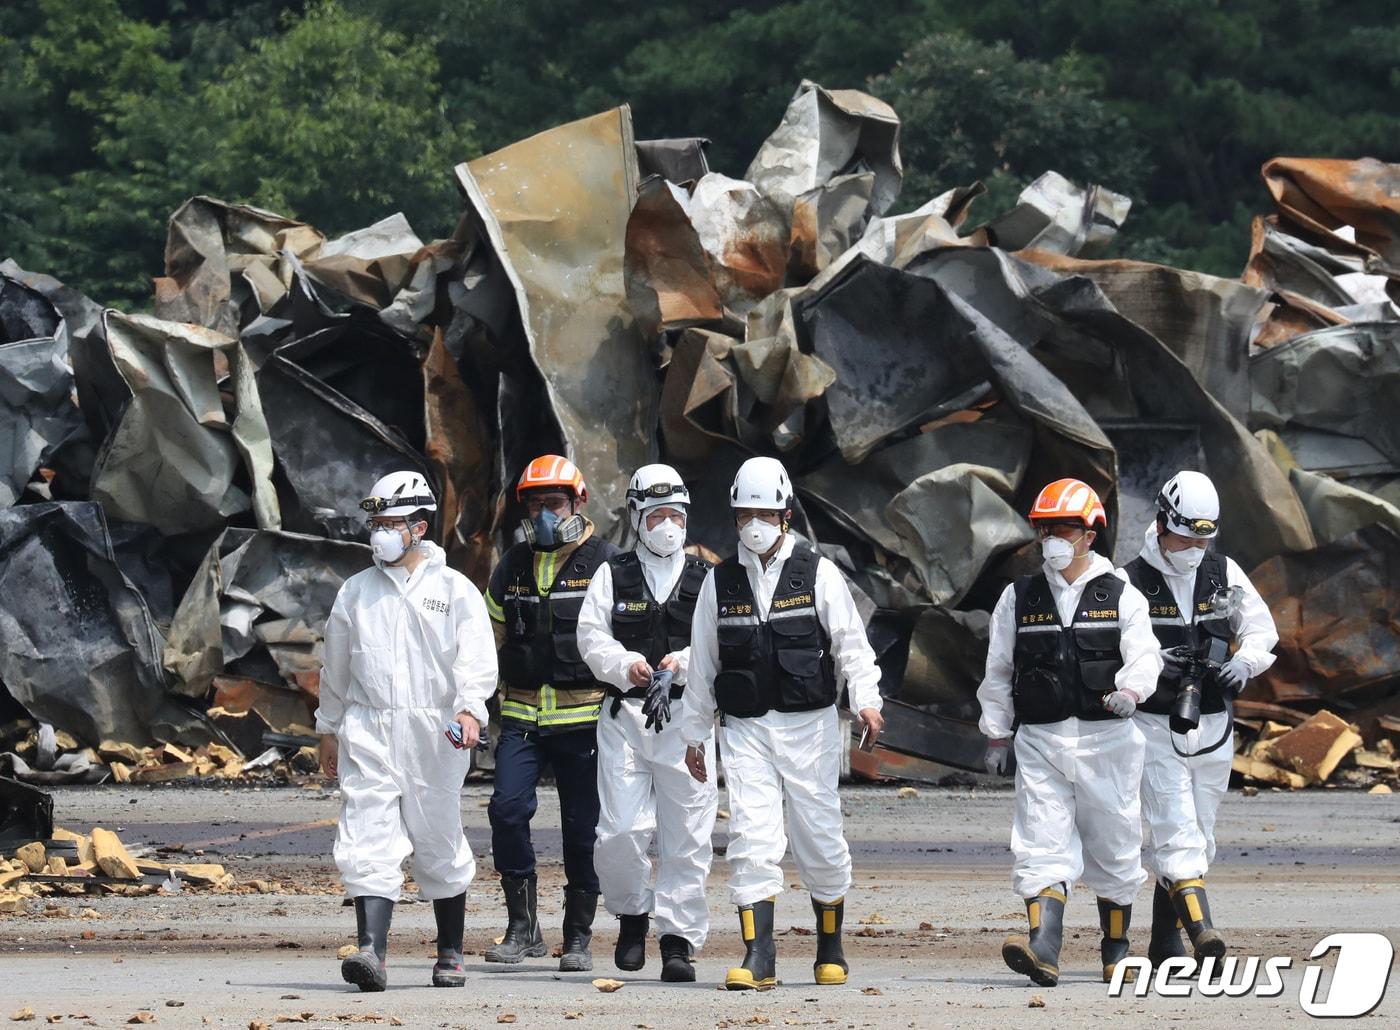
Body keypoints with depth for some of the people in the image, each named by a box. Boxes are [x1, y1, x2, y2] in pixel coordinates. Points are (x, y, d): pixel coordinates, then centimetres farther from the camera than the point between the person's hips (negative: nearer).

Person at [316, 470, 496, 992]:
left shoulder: (455, 590, 4)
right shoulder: (356, 592, 13)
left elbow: (477, 658, -7)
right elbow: (336, 669, 22)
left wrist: (470, 709, -24)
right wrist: (329, 730, 23)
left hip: (433, 732, -2)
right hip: (368, 732, 2)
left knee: (440, 847, 7)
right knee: (368, 845, -13)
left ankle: (450, 954, 21)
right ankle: (371, 952, -23)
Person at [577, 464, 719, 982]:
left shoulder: (705, 578, 10)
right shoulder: (612, 575, 10)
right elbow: (592, 637, 1)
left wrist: (686, 662, -18)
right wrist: (625, 664, -18)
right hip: (625, 715, 0)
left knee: (686, 835, -2)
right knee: (620, 830, -6)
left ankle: (679, 939, 4)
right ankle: (632, 914, 20)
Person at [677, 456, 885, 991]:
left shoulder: (818, 575, 1)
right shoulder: (720, 582, 8)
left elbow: (852, 645, -1)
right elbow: (703, 662, 15)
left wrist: (865, 700, -17)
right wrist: (694, 733, 16)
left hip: (810, 726, -1)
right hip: (745, 730, 1)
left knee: (820, 841, 3)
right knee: (752, 841, -10)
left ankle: (830, 949, 22)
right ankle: (758, 958, -11)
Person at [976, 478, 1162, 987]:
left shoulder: (1121, 597, 2)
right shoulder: (1019, 599, 8)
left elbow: (1143, 655, -9)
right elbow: (998, 672, 14)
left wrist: (1129, 691, -30)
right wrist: (995, 735, 13)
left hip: (1106, 738, -1)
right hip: (1040, 738, 1)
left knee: (1113, 848, 9)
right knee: (1042, 846, -13)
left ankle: (1116, 951, 25)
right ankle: (1044, 947, -26)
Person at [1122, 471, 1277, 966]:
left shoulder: (1225, 573, 4)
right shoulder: (1130, 582, -7)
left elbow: (1262, 629, 12)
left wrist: (1244, 661, -9)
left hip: (1212, 727, 5)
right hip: (1155, 726, -5)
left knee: (1197, 835, 9)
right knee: (1176, 830, -16)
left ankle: (1164, 942, 19)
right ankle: (1201, 929, -28)